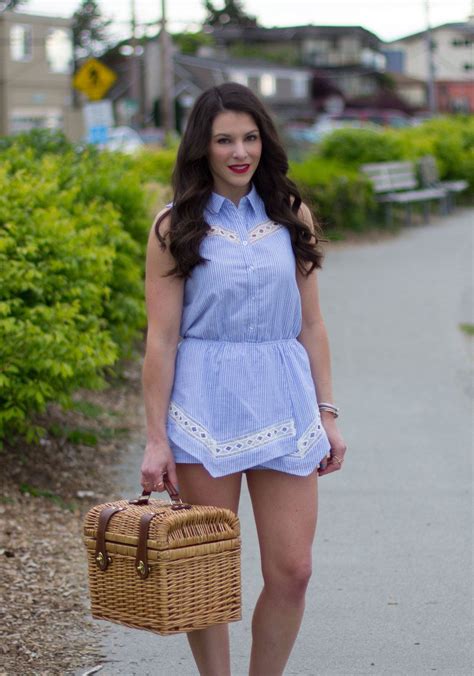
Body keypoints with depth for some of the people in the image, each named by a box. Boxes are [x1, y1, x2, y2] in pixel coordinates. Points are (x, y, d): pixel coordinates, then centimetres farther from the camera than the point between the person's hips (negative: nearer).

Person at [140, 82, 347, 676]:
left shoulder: (291, 216, 8)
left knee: (292, 570, -1)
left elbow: (310, 325, 12)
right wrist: (156, 438, -6)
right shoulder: (176, 226, 0)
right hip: (204, 407, -2)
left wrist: (327, 415, 8)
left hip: (283, 403, 3)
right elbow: (161, 337, -3)